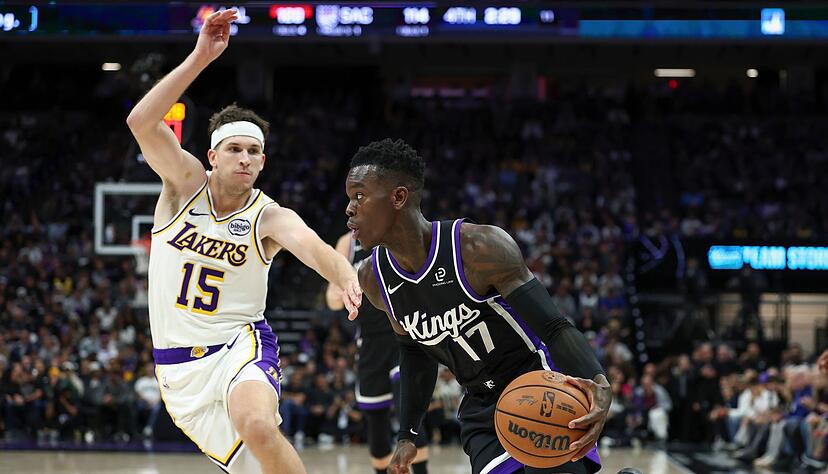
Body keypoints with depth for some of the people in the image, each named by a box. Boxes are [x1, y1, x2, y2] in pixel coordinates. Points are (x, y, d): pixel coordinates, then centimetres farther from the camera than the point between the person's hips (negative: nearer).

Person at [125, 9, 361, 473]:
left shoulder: (270, 218, -7)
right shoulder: (185, 182, -3)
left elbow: (311, 245, -29)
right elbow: (142, 122, -19)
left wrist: (347, 277, -53)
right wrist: (200, 58, -29)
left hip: (241, 345, -2)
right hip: (180, 361, 2)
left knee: (257, 426, -34)